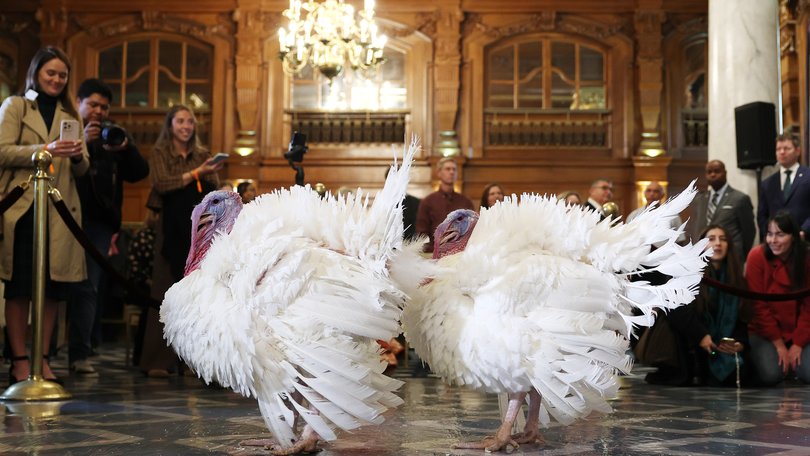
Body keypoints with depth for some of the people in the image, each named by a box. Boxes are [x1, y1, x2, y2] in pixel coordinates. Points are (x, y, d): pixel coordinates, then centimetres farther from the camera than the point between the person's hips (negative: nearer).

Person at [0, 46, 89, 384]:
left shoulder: (71, 115, 20)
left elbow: (82, 169, 13)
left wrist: (78, 157, -10)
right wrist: (45, 150, -19)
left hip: (60, 210, 3)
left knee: (53, 286, 2)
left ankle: (43, 358, 9)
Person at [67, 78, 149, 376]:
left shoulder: (114, 137, 19)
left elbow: (139, 173, 11)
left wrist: (126, 148, -5)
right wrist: (81, 142, -16)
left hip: (97, 221, 3)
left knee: (88, 287, -3)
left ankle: (79, 354, -4)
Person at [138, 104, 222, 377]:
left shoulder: (202, 154, 16)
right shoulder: (160, 153, 7)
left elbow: (216, 192, 10)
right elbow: (162, 184, -10)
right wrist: (196, 173, -15)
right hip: (172, 230, -3)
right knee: (165, 293, -5)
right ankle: (157, 360, -5)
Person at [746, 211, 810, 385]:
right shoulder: (757, 256, -14)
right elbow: (758, 305, -12)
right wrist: (779, 345, -12)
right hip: (764, 331, -2)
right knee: (771, 375, -24)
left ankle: (793, 357, 14)